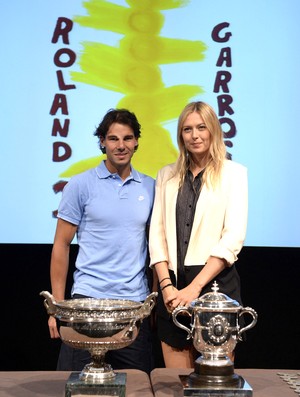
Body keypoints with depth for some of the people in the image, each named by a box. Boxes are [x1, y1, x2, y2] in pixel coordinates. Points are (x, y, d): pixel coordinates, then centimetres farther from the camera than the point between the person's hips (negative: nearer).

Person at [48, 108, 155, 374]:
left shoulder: (150, 187, 8)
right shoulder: (80, 185, -1)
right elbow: (61, 245, 1)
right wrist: (58, 304, -3)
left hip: (136, 302, 3)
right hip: (88, 299, -2)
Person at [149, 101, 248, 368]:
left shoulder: (233, 173, 3)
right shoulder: (167, 176, 14)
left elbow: (233, 238, -6)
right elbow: (157, 234, 9)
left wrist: (195, 287, -13)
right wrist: (166, 285, -5)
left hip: (215, 283, -3)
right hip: (173, 287, 3)